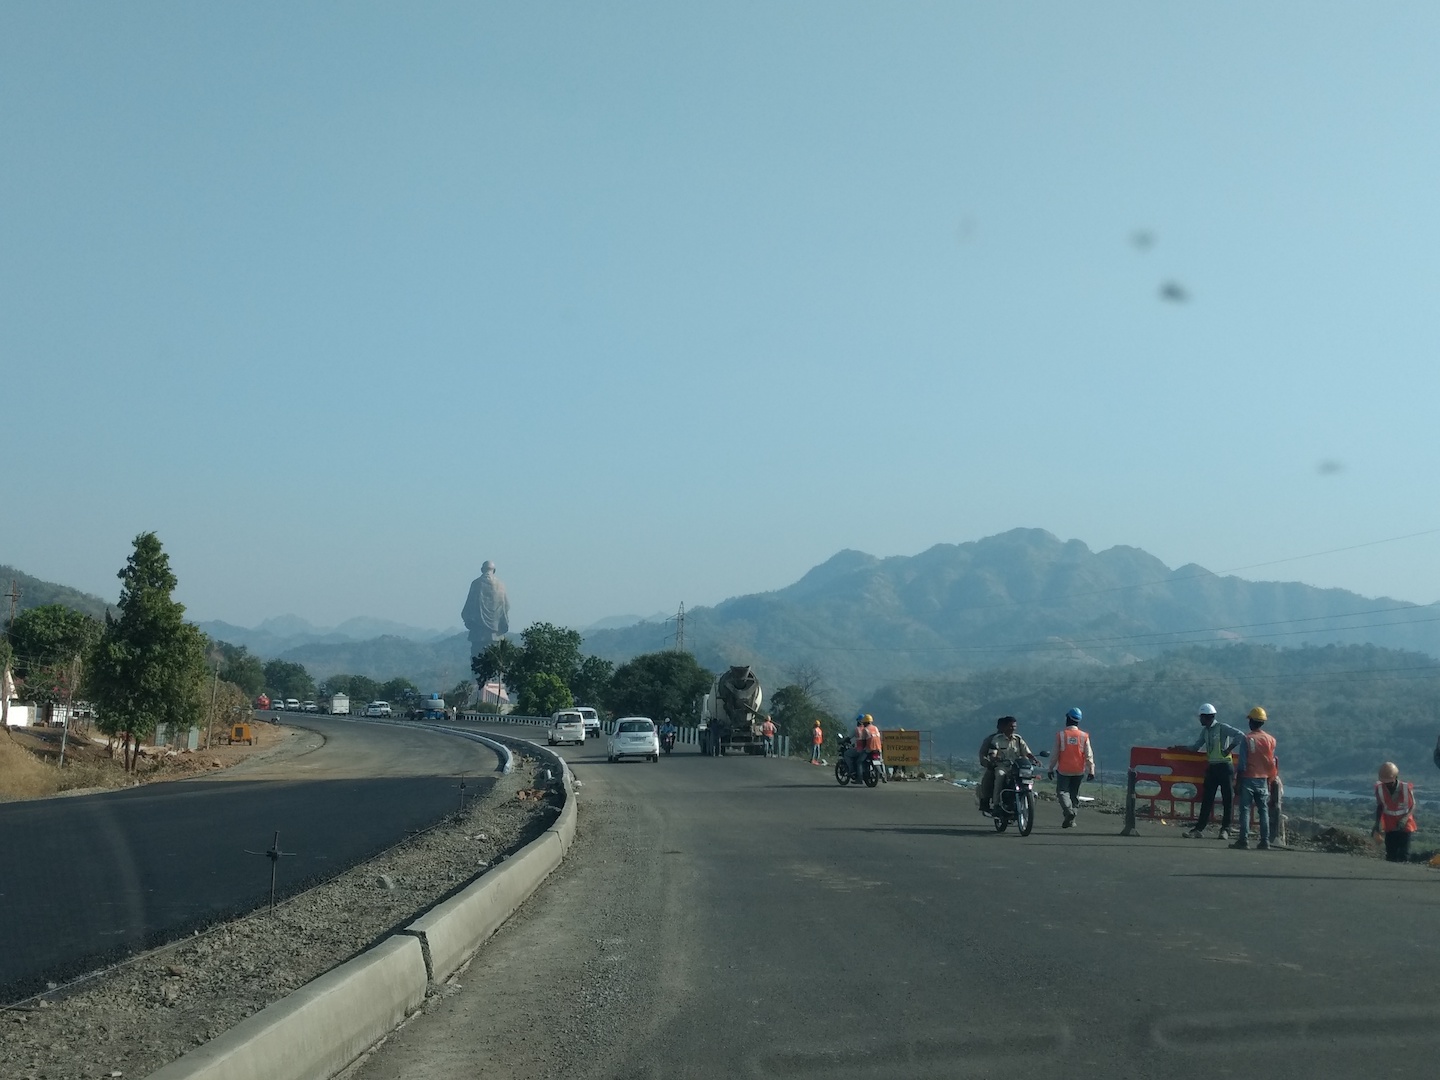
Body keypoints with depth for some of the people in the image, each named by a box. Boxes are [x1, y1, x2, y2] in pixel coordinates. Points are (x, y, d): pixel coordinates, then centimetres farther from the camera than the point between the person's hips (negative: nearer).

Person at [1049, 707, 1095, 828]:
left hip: (1064, 770, -3)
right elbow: (1089, 755, -3)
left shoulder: (1060, 734, -8)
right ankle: (1071, 820, 15)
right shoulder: (1084, 736, -2)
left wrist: (1051, 768, 3)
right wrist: (1091, 770, 2)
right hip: (1079, 771, 3)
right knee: (1074, 793, 14)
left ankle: (1068, 811, -25)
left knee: (1062, 791, 2)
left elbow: (1055, 754, -5)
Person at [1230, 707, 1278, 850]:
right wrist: (1270, 780, 14)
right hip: (1263, 779, 4)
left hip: (1248, 778, -4)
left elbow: (1242, 763, -10)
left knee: (1245, 809, -1)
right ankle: (1265, 840, 5)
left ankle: (1244, 839, -6)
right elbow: (1272, 763, 6)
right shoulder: (1271, 739, 3)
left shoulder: (1246, 739, -9)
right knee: (1264, 810, 9)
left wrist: (1238, 782, -4)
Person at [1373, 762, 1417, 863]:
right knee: (1390, 854, 3)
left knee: (1404, 854, -6)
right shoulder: (1380, 789, -11)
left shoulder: (1406, 788, -19)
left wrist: (1405, 819, -22)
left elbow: (1412, 805, -7)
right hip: (1389, 825, 2)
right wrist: (1377, 824, -1)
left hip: (1404, 825, -2)